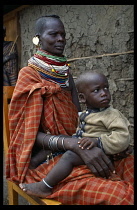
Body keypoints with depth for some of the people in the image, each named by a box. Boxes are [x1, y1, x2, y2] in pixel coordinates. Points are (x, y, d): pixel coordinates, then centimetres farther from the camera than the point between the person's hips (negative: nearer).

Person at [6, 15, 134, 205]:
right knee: (118, 194, -29)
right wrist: (73, 143, -29)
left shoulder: (65, 74, 11)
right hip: (47, 158, -7)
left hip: (74, 152, 7)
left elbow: (79, 118, 9)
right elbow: (31, 134, -12)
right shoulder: (29, 75, -7)